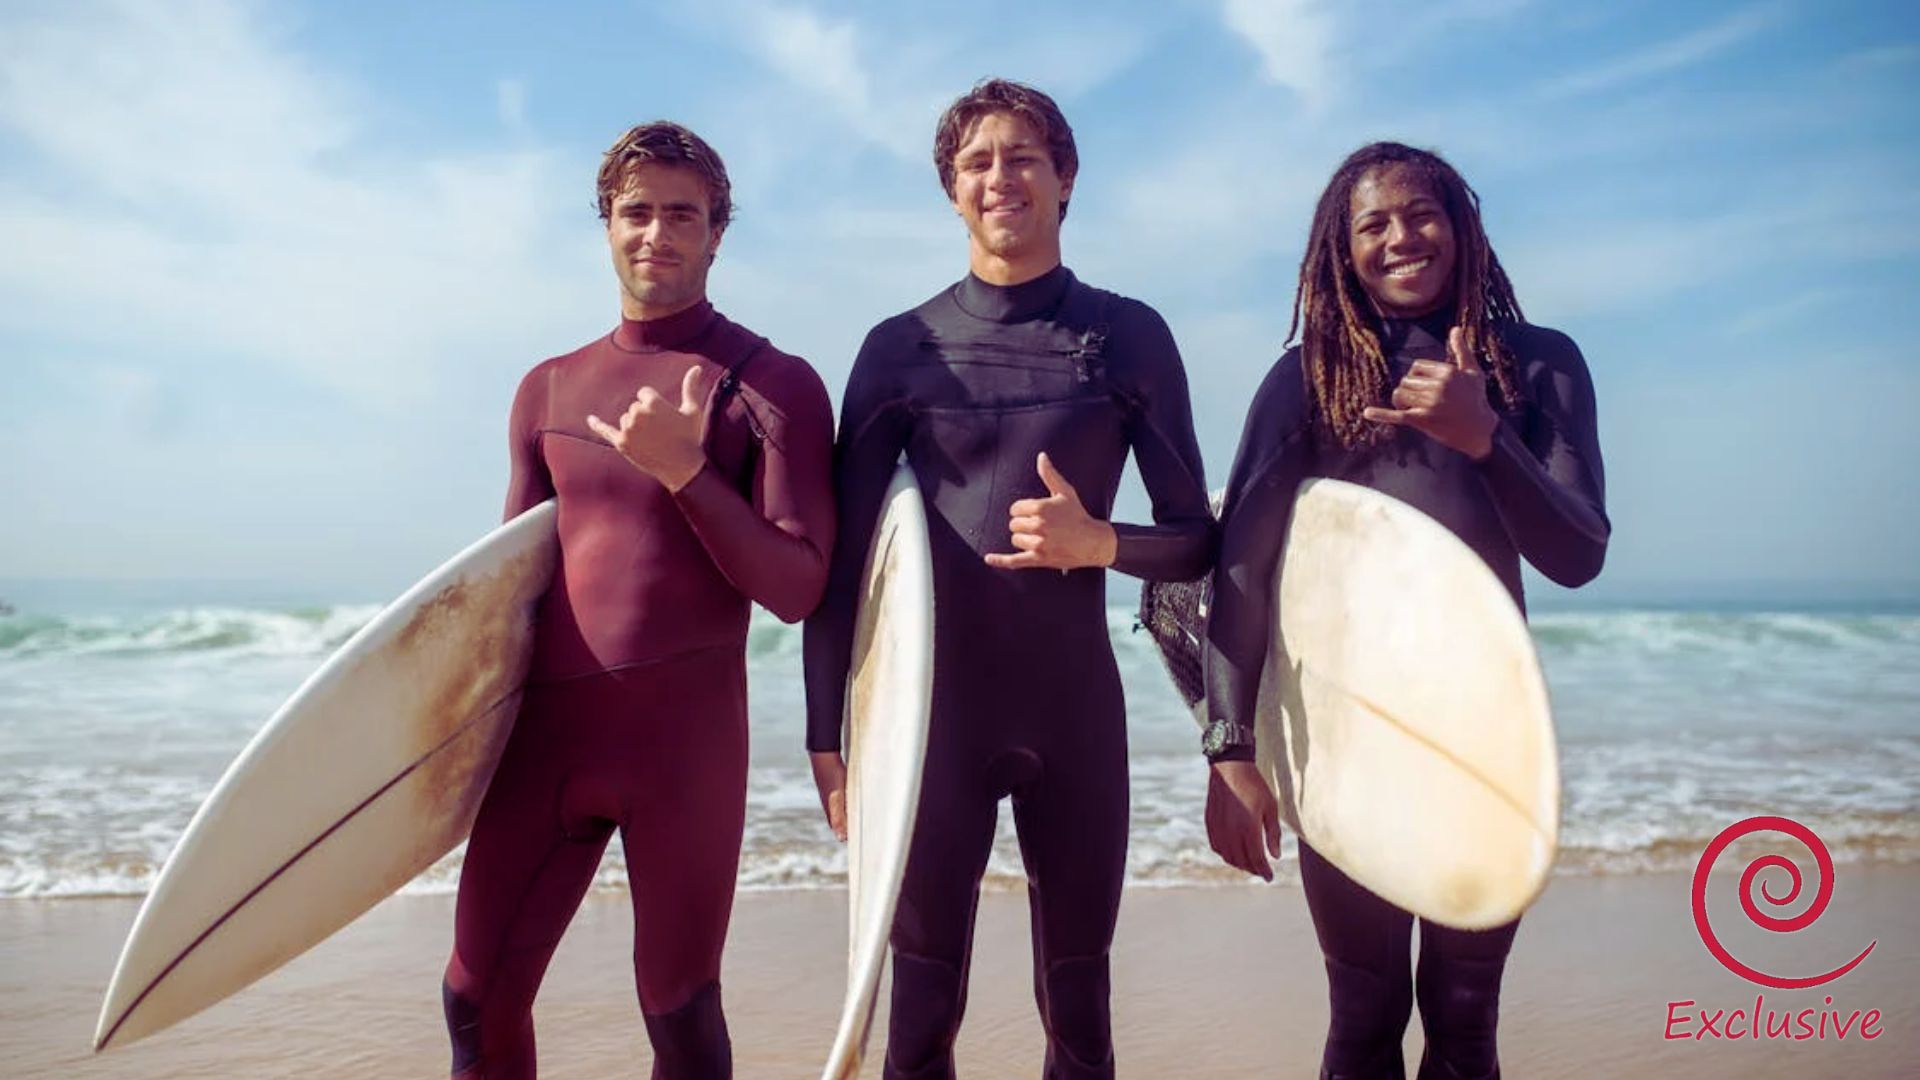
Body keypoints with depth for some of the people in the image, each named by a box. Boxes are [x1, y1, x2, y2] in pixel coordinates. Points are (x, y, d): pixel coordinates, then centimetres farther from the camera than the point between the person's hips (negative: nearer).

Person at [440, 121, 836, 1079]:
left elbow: (797, 588, -6)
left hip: (686, 733, -4)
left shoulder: (773, 385, -1)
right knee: (478, 997, 8)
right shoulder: (548, 389, 14)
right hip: (545, 728, 4)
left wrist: (685, 468, -16)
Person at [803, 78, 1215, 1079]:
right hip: (933, 701, 0)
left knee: (1078, 999, 13)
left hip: (1076, 705, 1)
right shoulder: (900, 346, 2)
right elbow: (840, 557, 1)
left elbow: (1196, 540, 4)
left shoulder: (1130, 336, 2)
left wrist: (1098, 541, -16)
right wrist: (825, 735, -1)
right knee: (921, 999, 8)